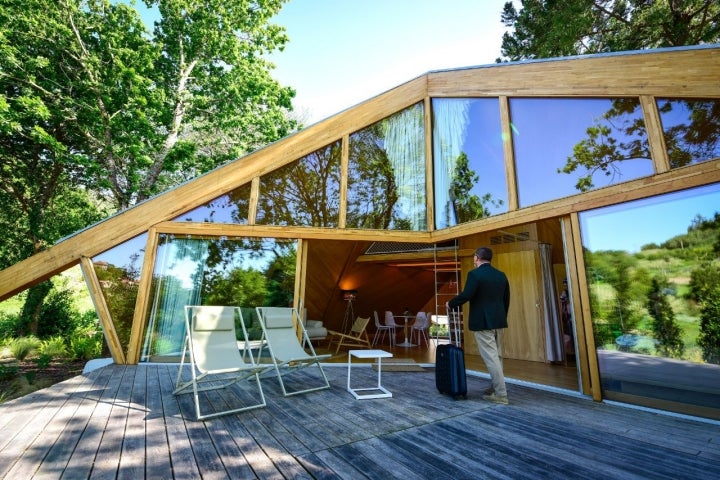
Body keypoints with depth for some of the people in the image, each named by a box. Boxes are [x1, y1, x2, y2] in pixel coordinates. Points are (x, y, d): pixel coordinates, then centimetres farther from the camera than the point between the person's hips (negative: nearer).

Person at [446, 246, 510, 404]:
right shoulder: (501, 275, 9)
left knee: (490, 357, -1)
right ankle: (497, 387, 29)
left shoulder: (474, 274, -13)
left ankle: (501, 394, 4)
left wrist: (450, 304, -4)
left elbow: (466, 295, -20)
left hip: (482, 322, -8)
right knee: (496, 355, 18)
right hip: (497, 320, 8)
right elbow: (506, 299, 14)